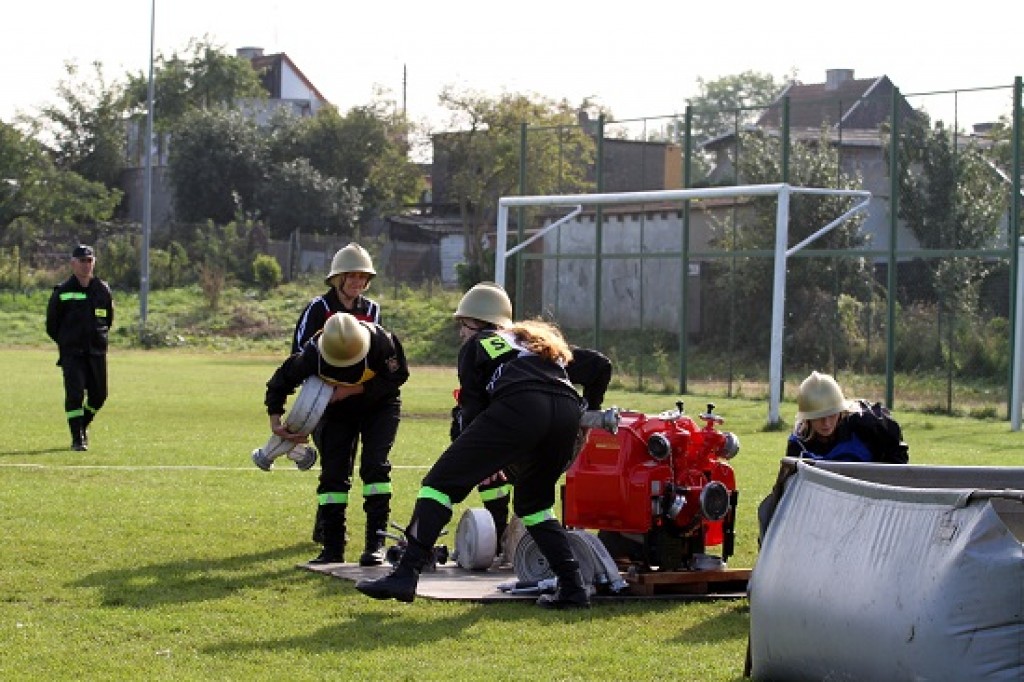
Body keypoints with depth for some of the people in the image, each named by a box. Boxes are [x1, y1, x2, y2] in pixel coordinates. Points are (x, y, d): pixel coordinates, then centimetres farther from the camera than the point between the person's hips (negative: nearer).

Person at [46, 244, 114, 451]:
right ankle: (77, 438, -8)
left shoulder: (103, 290, 6)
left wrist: (98, 338, 11)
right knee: (75, 394, -13)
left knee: (98, 395, 8)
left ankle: (83, 425, 33)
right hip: (71, 353, -3)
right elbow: (51, 324, 6)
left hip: (97, 352, 3)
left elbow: (108, 320, 18)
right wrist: (65, 342, 8)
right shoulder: (62, 292, -2)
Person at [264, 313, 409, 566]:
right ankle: (333, 547, 3)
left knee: (375, 465, -17)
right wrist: (275, 421, -18)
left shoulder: (381, 341, -35)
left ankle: (376, 543, -13)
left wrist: (354, 389, -29)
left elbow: (398, 376, -21)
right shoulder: (313, 353, -29)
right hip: (338, 410, 2)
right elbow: (281, 382, -12)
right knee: (333, 472, -5)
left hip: (380, 405, -2)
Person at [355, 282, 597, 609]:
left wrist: (482, 461, 26)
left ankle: (406, 574, -14)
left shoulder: (476, 345, 26)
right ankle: (573, 587, 15)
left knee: (441, 482, -1)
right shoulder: (542, 340, 40)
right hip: (568, 410, 6)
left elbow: (473, 406, 17)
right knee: (533, 503, 27)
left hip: (519, 408, -6)